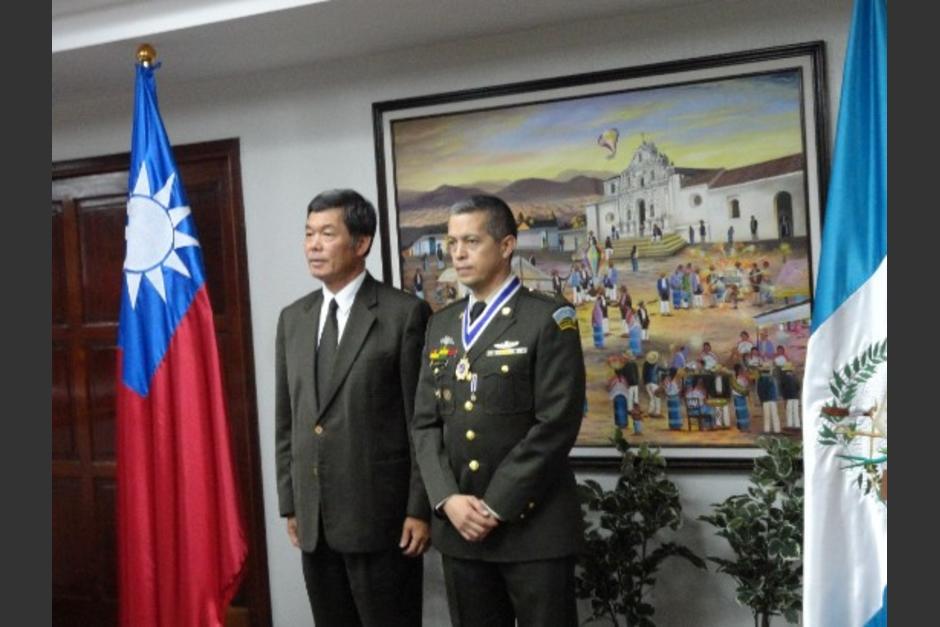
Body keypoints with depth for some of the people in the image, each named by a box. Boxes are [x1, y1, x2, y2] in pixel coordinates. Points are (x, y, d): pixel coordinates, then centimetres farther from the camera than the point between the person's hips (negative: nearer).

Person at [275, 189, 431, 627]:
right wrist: (289, 503, 10)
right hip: (313, 518, 6)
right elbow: (286, 421, 13)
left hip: (380, 515, -5)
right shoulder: (293, 318, 10)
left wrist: (420, 509, -11)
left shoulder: (405, 313, -7)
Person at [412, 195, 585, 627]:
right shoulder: (441, 325, 12)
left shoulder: (549, 320, -6)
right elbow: (425, 422, 9)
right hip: (458, 526, 5)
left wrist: (497, 506, -14)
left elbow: (556, 425, -13)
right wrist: (448, 499, -6)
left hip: (532, 523, -5)